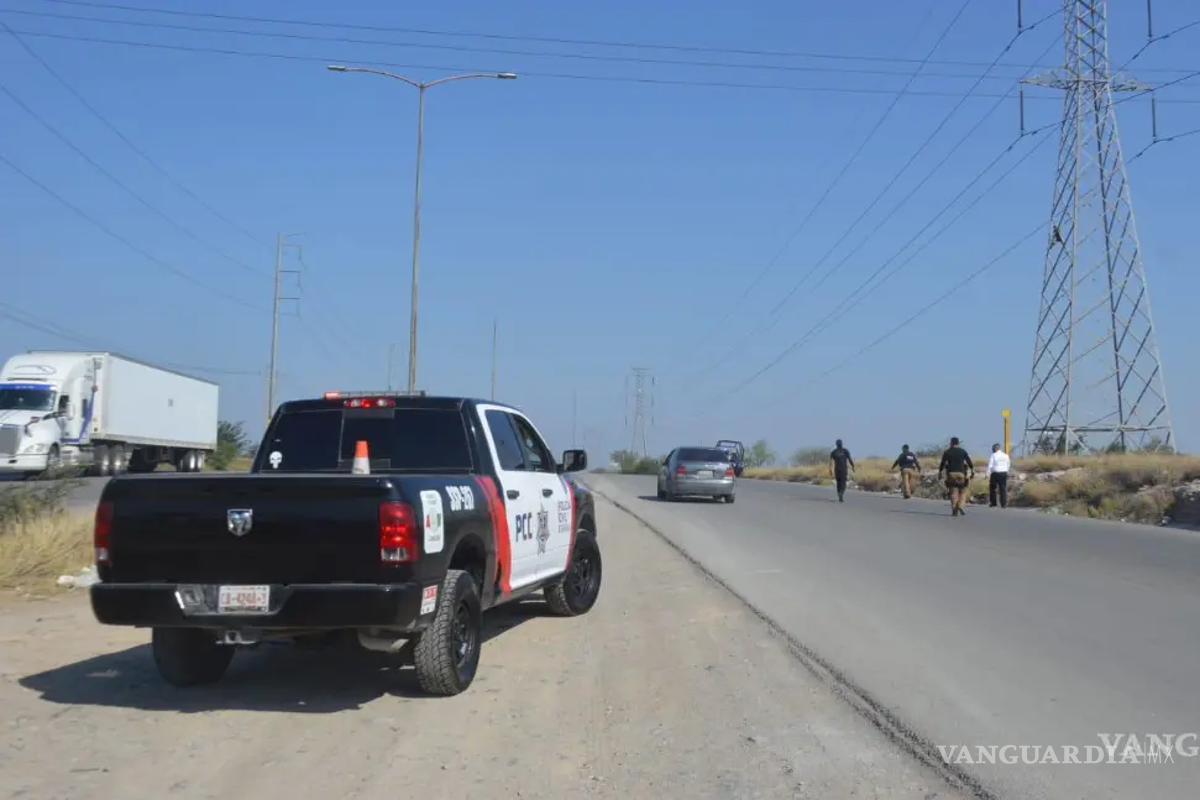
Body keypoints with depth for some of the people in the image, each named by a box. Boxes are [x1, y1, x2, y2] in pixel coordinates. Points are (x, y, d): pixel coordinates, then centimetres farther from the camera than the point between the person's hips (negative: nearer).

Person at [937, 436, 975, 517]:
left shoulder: (947, 452, 4)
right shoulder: (963, 451, 6)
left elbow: (942, 463, 2)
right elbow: (969, 462, 4)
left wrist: (940, 473, 8)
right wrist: (972, 471, 10)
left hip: (951, 474, 0)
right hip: (961, 473, 0)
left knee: (953, 492, 2)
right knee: (962, 491, 10)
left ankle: (954, 510, -4)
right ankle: (960, 506, -11)